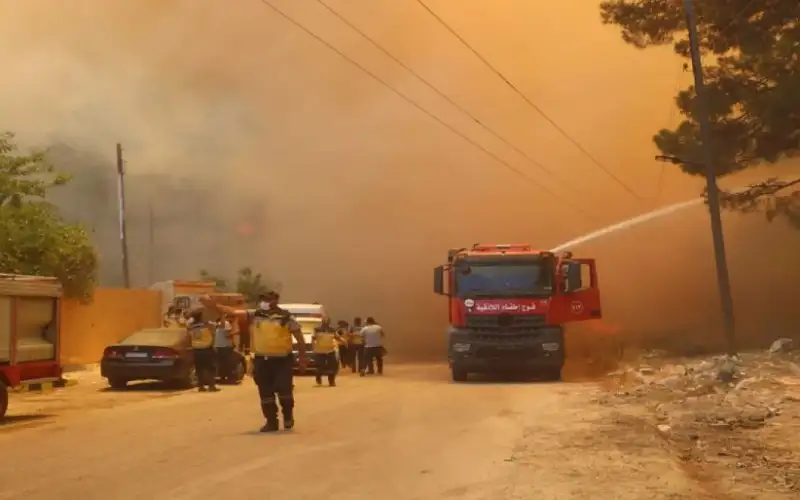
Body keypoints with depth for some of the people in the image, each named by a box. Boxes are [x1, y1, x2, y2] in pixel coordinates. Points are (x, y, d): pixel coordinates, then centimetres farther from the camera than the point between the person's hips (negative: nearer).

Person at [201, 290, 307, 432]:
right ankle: (271, 421, 19)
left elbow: (298, 335, 0)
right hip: (261, 360, 4)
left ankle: (288, 415, 21)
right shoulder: (254, 316, 5)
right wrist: (214, 305, -14)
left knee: (284, 390, -6)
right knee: (265, 393, 7)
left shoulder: (285, 317, -3)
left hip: (282, 360, -4)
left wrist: (303, 356, -3)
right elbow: (234, 312, -3)